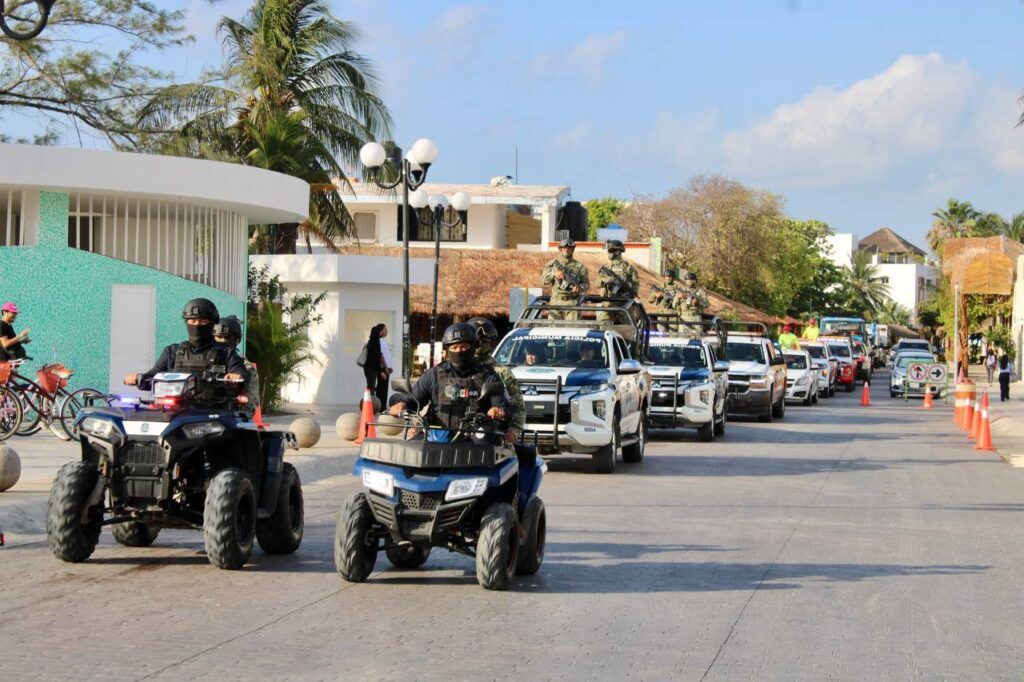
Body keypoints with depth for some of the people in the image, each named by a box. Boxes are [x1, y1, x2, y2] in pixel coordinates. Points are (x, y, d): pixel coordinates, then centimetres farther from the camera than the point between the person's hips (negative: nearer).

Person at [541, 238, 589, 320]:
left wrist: (579, 288, -15)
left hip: (573, 303, -1)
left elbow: (586, 283, 6)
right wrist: (554, 274, -13)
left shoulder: (579, 266, 9)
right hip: (556, 302, 1)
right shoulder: (552, 263, 12)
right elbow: (544, 279, 6)